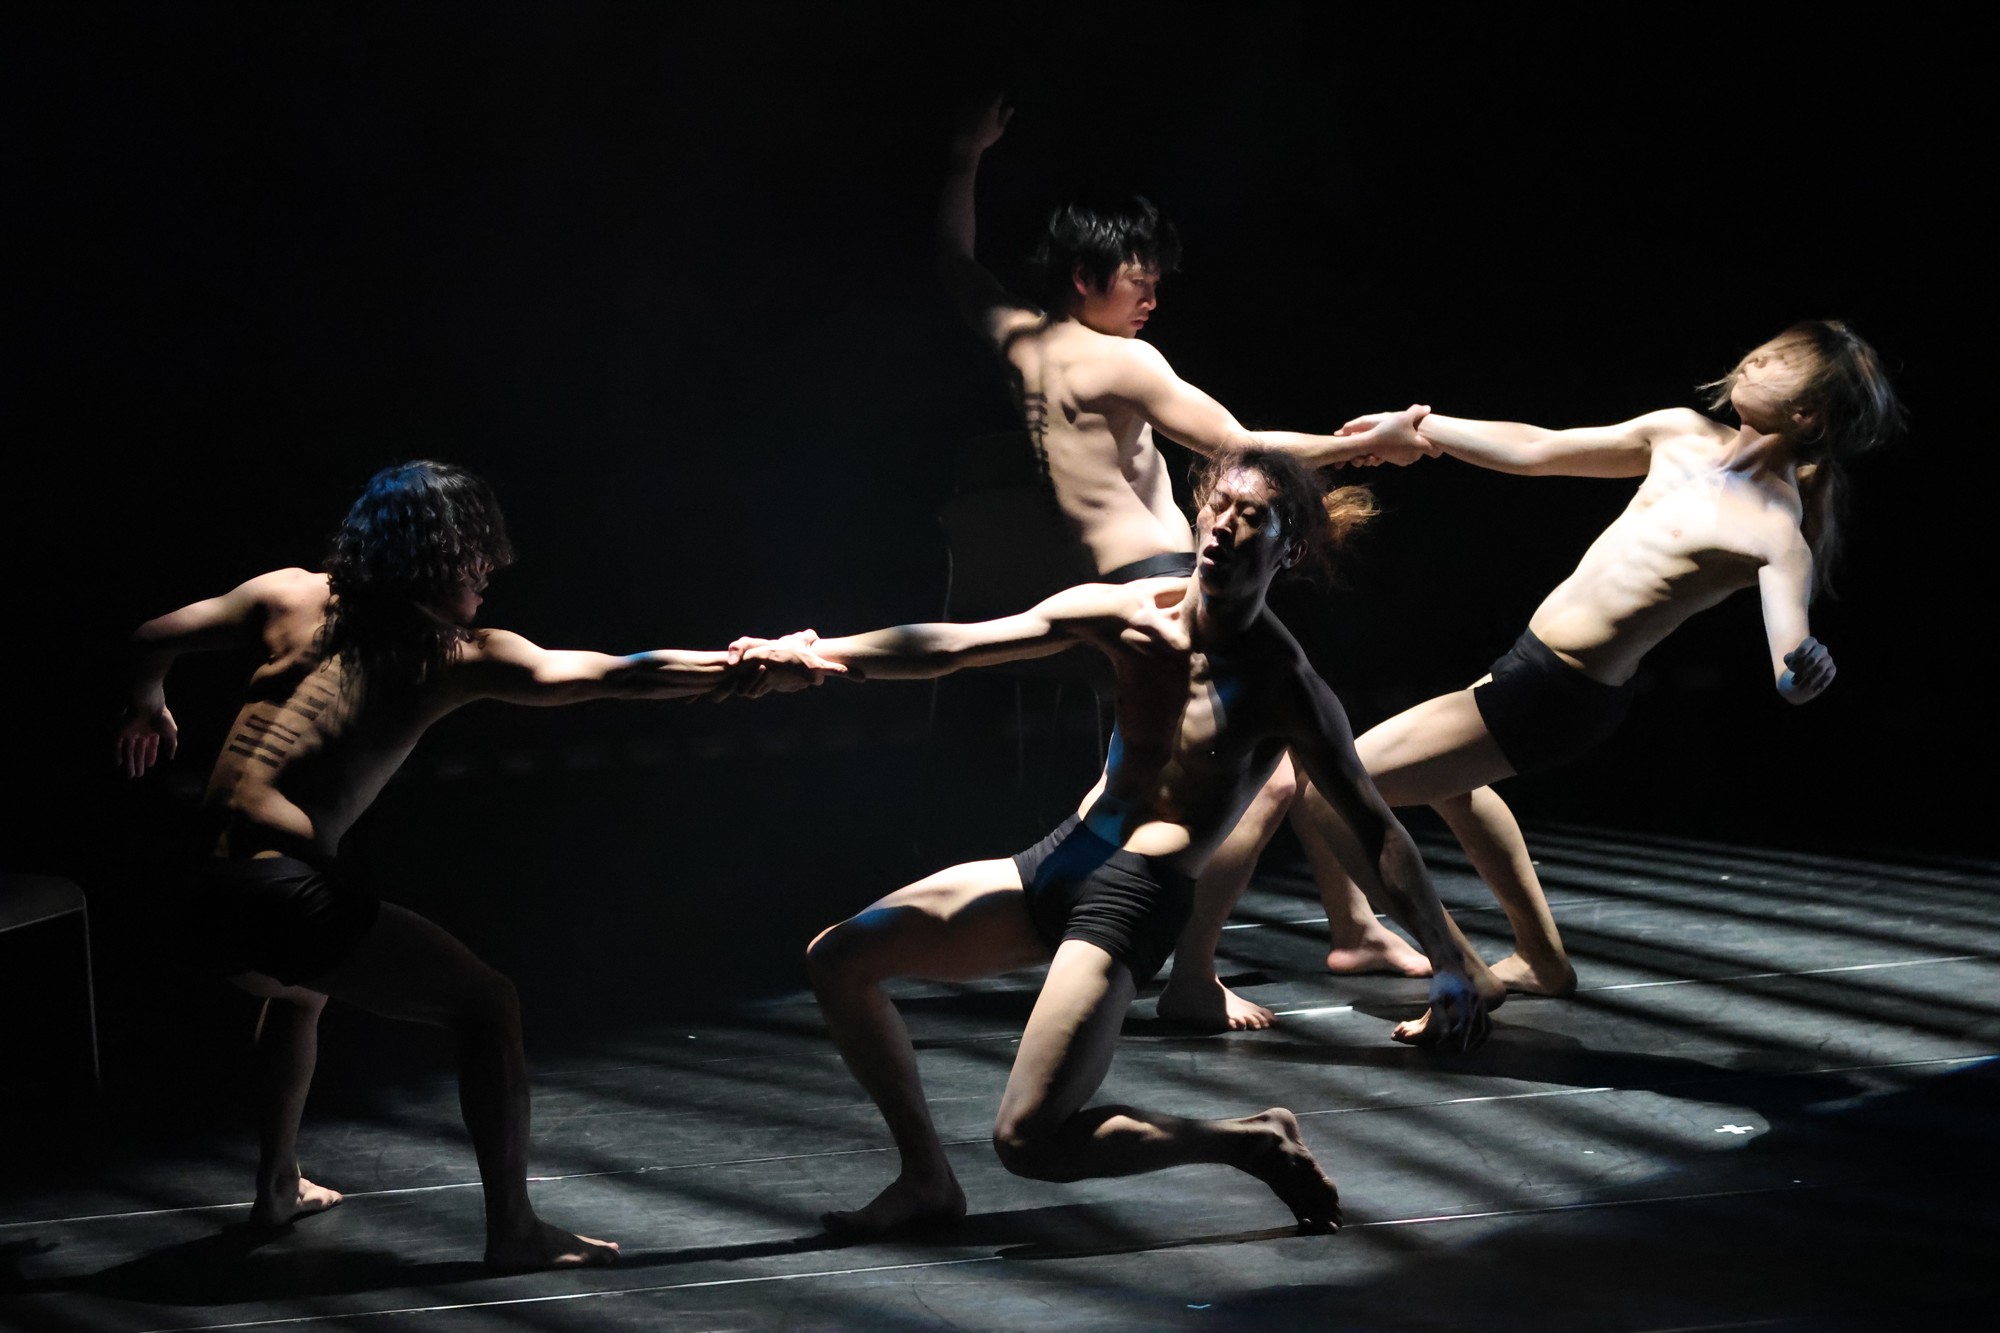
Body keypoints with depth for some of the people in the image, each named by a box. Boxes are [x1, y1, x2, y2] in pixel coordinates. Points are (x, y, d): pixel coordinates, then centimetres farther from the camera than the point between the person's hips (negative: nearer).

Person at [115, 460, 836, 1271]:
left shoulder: (290, 596, 12)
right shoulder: (458, 658, 0)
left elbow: (154, 641, 17)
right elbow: (609, 677, -7)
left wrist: (148, 710, 38)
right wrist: (744, 672, -6)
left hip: (202, 900, 7)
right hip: (288, 892, -7)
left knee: (299, 987, 38)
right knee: (488, 1005, 5)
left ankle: (278, 1187, 47)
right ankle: (513, 1231, 1)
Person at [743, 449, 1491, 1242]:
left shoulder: (1285, 687, -10)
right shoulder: (1129, 617, 0)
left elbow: (1375, 833, -7)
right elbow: (951, 646, -2)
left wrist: (1448, 961, -12)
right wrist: (812, 655, -12)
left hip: (1136, 899, -6)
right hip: (1059, 861, 6)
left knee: (1029, 1142, -18)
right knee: (838, 960, 2)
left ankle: (1254, 1143, 1)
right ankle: (926, 1181, 14)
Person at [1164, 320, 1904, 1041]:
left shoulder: (1775, 530, -20)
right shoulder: (1681, 435, 3)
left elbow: (1789, 674, -29)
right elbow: (1535, 450, 13)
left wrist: (1805, 668, -53)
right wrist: (1421, 427, 14)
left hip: (1557, 695, -9)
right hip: (1534, 659, 9)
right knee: (1451, 779, 38)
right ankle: (1540, 959, 48)